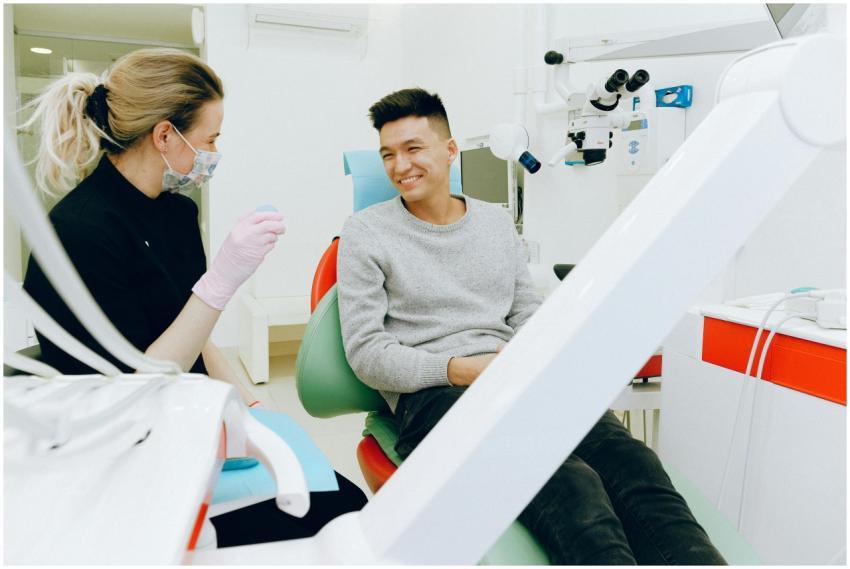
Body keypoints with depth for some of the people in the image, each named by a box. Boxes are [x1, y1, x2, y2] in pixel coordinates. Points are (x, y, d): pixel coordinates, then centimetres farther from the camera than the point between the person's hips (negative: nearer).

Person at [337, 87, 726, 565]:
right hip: (433, 394, -4)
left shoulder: (497, 221, 20)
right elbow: (366, 351, 0)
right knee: (565, 483, -35)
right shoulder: (366, 233, 6)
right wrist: (461, 369, -14)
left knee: (629, 462, -28)